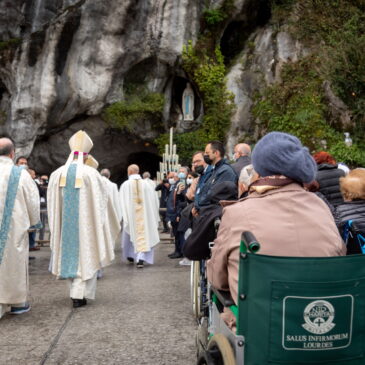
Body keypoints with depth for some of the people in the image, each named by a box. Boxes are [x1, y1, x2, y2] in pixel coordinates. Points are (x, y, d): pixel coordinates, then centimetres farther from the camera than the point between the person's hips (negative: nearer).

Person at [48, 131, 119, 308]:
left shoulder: (57, 174, 0)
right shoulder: (91, 173, -11)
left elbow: (52, 203, 5)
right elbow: (102, 200, -3)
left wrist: (55, 225, 18)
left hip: (64, 224, 4)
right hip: (85, 223, -4)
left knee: (70, 253, 17)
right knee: (85, 255, 5)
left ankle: (75, 290, 25)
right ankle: (79, 294, 1)